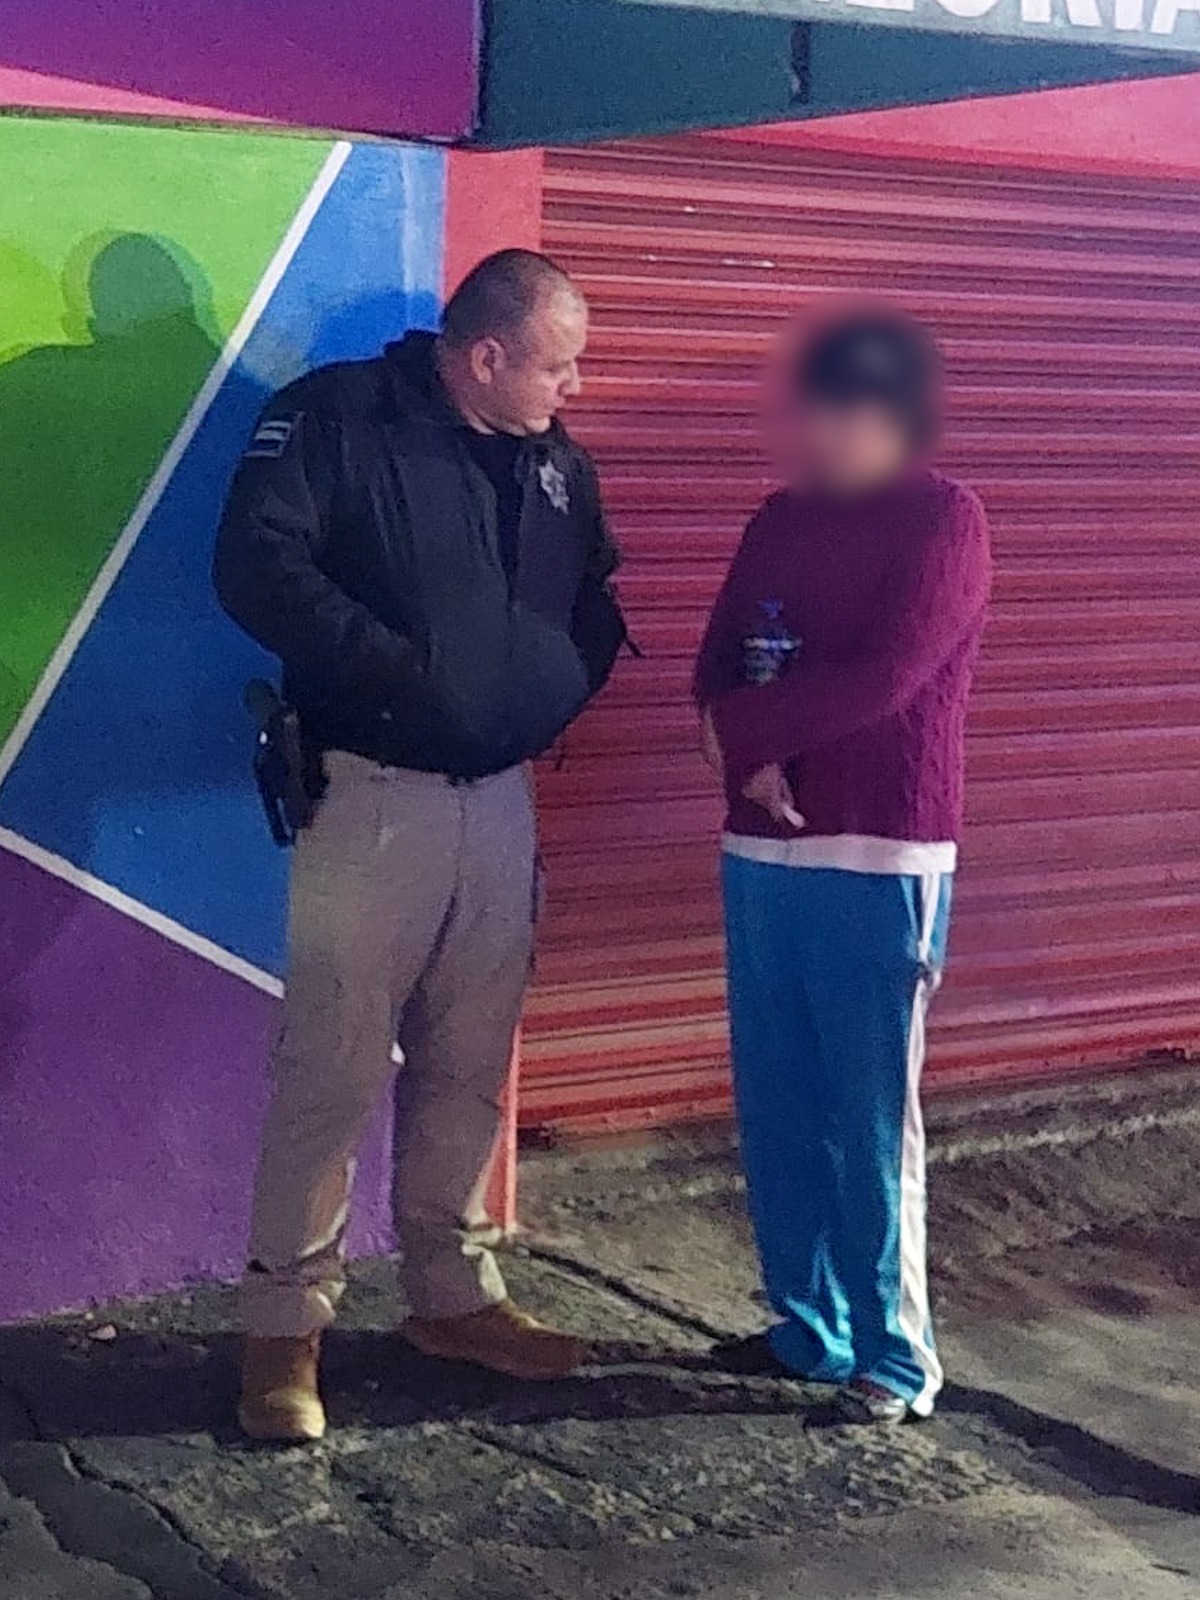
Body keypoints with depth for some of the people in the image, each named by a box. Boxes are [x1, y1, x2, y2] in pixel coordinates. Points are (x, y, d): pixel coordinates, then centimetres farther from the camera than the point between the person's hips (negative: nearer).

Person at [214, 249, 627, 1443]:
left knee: (470, 1069, 13)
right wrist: (398, 670, -20)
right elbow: (258, 569, -18)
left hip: (501, 800, 6)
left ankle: (452, 1294, 27)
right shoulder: (334, 418, -8)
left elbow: (598, 600, 20)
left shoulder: (555, 463, 10)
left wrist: (565, 685, 0)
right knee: (334, 1069, -4)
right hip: (372, 795, -6)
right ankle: (283, 1325, 7)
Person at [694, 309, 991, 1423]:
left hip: (880, 865, -6)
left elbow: (879, 682, -16)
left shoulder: (942, 519, -5)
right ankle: (807, 1327, 23)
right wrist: (750, 759, -12)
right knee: (776, 1109, 10)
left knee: (871, 1118, -2)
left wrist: (737, 725, -6)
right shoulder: (783, 518, 14)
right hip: (761, 854, 6)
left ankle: (895, 1358, 9)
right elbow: (716, 667, 8)